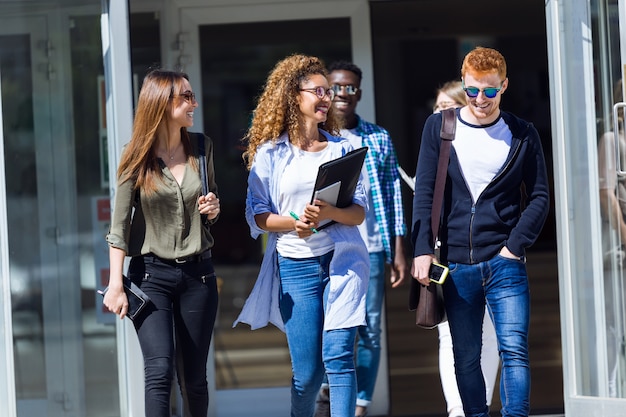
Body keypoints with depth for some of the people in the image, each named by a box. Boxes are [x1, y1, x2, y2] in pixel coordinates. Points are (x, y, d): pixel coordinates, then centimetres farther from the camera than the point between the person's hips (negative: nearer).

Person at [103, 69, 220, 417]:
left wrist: (214, 210, -4)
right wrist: (116, 284, -12)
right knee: (160, 372, -17)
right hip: (152, 273, -3)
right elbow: (120, 223, -6)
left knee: (194, 378, 7)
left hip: (198, 273, 3)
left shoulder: (201, 147, 5)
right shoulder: (138, 156, -5)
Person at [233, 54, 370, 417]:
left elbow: (360, 211, 6)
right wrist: (293, 223, -15)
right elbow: (257, 214, 3)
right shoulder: (270, 154, 5)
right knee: (306, 371, 1)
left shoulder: (341, 148, 9)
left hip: (341, 260, 1)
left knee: (338, 356, -14)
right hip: (294, 264, 0)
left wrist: (330, 213, -15)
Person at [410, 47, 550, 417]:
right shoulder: (439, 127, 6)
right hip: (456, 264, 2)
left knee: (514, 351, -11)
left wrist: (514, 247, -8)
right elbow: (425, 194, 3)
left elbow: (539, 198, 3)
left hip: (505, 263, -2)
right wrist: (423, 251, -7)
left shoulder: (523, 134, 4)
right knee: (465, 358, 6)